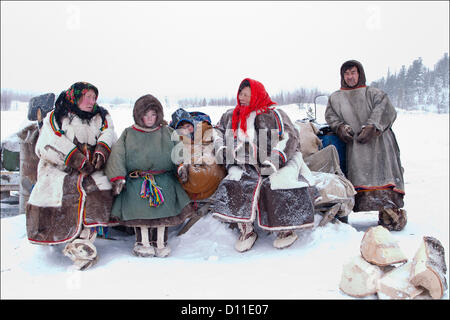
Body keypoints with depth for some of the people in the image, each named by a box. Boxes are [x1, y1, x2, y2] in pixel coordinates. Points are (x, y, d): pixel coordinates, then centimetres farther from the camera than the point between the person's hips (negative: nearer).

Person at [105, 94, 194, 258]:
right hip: (136, 178, 0)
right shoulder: (128, 134, 13)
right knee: (136, 200, -24)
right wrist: (118, 178, -7)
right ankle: (143, 241, -14)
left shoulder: (168, 133, 16)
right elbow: (117, 156, 6)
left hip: (163, 178, 0)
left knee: (165, 197, -24)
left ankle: (160, 241, -16)